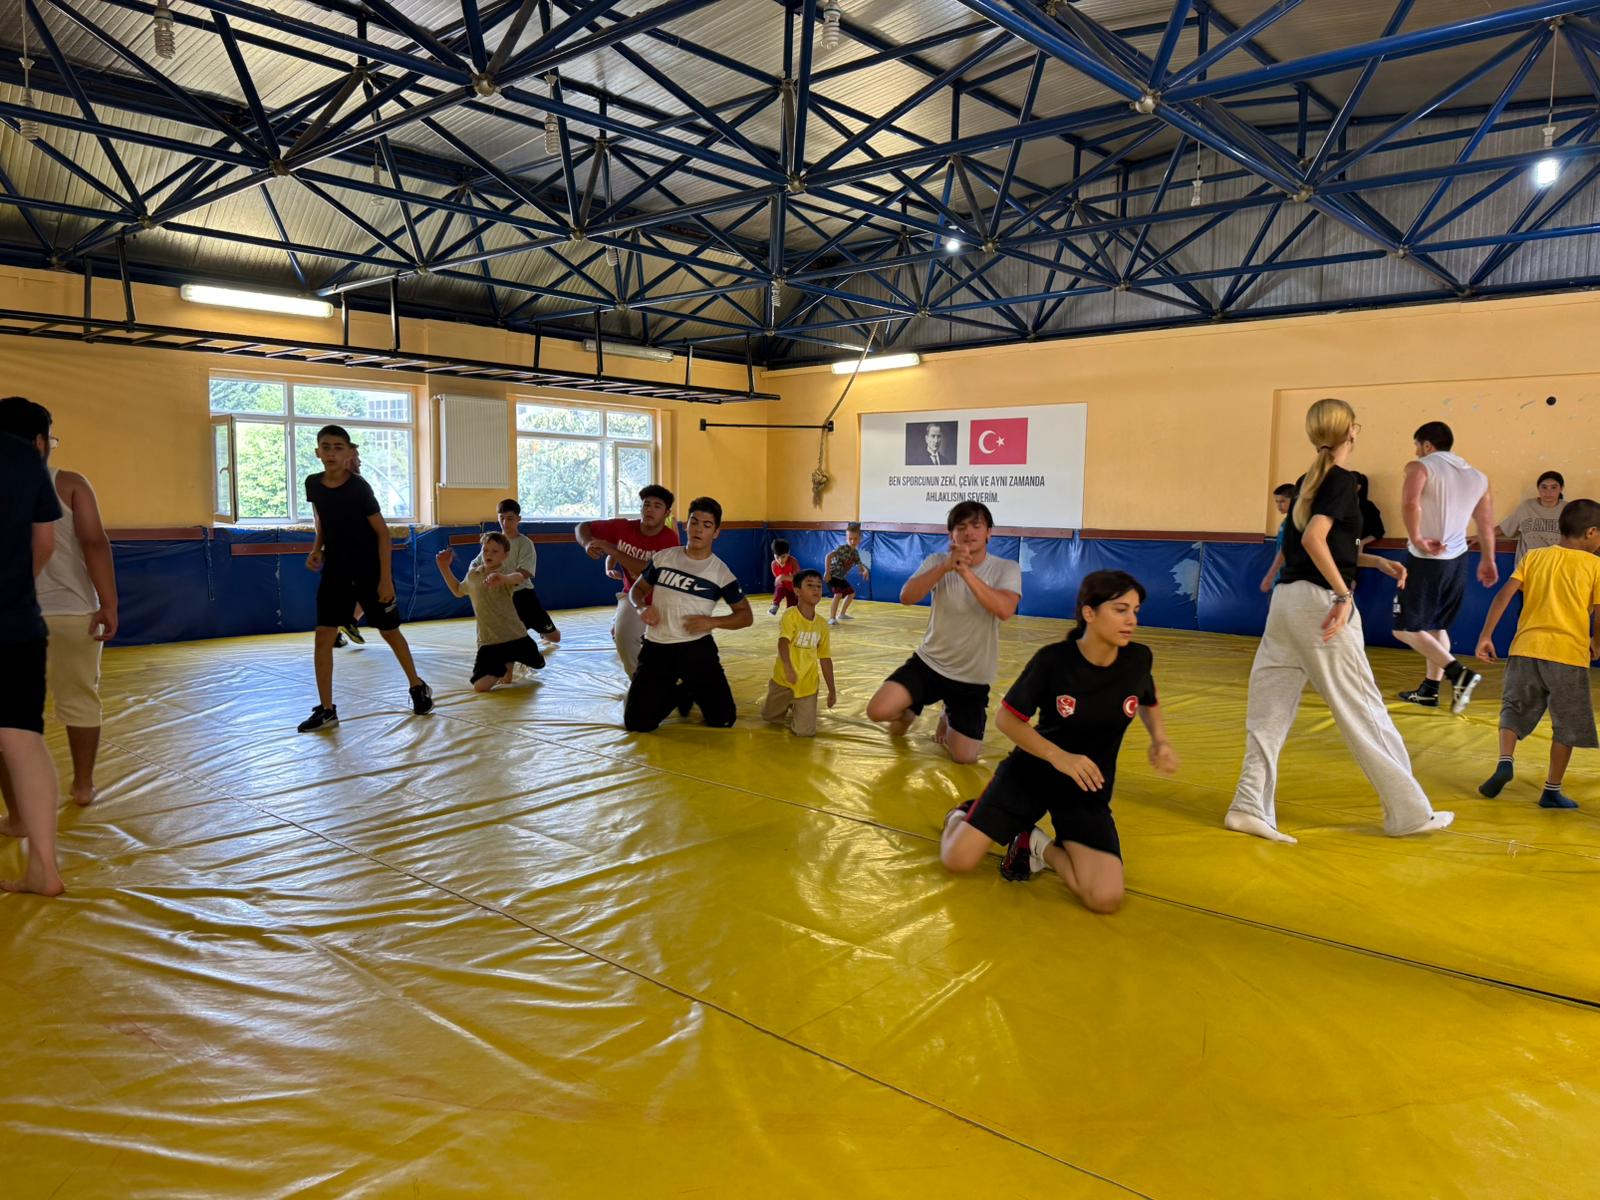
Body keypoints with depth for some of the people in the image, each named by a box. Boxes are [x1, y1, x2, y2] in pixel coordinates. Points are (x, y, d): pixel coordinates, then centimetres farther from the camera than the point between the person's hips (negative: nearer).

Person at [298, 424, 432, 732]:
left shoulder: (359, 487, -17)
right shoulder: (313, 484, -2)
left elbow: (382, 533, -12)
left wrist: (385, 577, -16)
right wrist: (317, 550, -2)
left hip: (370, 571, -4)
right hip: (335, 572, 4)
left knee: (390, 632, 10)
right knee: (323, 637, -5)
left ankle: (417, 686, 32)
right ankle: (326, 710, 3)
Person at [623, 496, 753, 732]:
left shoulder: (721, 572, -4)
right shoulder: (662, 557, 2)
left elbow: (745, 615, 2)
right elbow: (637, 589, 16)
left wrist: (712, 622, -15)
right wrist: (643, 608, -7)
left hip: (697, 650, -1)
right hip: (656, 649, 1)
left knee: (723, 719, -4)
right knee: (636, 723, -4)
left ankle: (694, 692, 30)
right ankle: (679, 694, 27)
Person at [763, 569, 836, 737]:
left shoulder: (822, 624, -1)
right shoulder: (790, 615, -17)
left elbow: (825, 658, 7)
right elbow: (783, 642, -33)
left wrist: (832, 690, 10)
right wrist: (788, 667, -51)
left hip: (807, 684, 2)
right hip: (784, 680, -2)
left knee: (805, 732, -5)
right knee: (769, 716, 16)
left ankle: (797, 707, 28)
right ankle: (788, 704, 48)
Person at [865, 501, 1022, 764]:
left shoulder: (1007, 569, -11)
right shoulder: (937, 562, -6)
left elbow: (1005, 610, -30)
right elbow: (906, 597, -22)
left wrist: (966, 571, -35)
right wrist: (946, 566, -34)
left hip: (973, 677, -1)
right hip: (928, 663, 1)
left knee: (964, 757, 0)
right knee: (878, 711, -19)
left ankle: (948, 720, 36)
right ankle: (911, 709, 19)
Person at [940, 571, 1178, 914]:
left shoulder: (1138, 658, -9)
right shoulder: (1052, 660, -19)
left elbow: (1148, 703, 14)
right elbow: (1006, 717, -10)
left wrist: (1160, 740, -5)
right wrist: (1058, 756, -23)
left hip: (1088, 789, 2)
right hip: (1030, 773, -2)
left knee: (1106, 898, -19)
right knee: (958, 859, -11)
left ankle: (1043, 848, 9)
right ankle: (964, 815, 25)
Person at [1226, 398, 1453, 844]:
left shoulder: (1309, 481, 15)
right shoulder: (1342, 480, -8)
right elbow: (1314, 539, -22)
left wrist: (1377, 562, 15)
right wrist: (1344, 595, -19)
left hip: (1285, 598, 8)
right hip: (1319, 602, -8)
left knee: (1271, 709, 6)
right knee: (1362, 708, 2)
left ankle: (1250, 807, 4)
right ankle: (1409, 812, 14)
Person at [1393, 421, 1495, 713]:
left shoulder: (1421, 467, -6)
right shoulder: (1477, 476, 14)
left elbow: (1410, 503, -28)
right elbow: (1486, 523, 21)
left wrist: (1417, 539, -22)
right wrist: (1487, 561, 30)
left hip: (1426, 560, -7)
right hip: (1458, 560, 7)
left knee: (1405, 629, -2)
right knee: (1436, 625, 19)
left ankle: (1459, 673, -15)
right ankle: (1430, 689, 24)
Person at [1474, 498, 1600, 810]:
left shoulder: (1534, 556, 9)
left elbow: (1504, 595, 0)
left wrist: (1485, 636, 1)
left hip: (1527, 647, 2)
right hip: (1569, 653, -2)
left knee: (1514, 709, 16)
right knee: (1567, 726, 11)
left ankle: (1505, 762, -6)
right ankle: (1552, 790, 14)